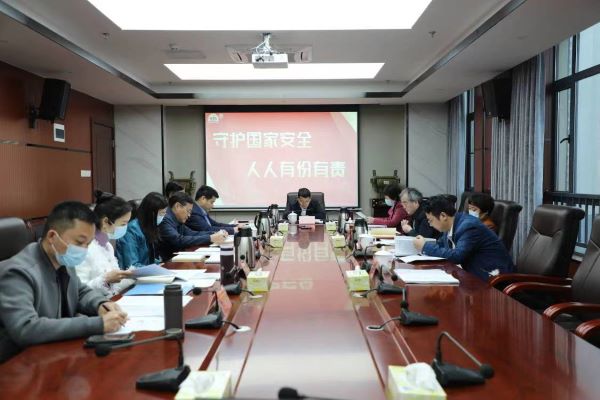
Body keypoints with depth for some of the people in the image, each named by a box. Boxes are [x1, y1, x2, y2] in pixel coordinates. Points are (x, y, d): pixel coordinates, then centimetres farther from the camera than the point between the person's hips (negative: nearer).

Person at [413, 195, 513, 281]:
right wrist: (423, 245, -5)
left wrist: (426, 246, -20)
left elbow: (456, 256, -29)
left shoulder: (468, 226, -21)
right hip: (475, 272, 8)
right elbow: (440, 245, 17)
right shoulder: (452, 225, 3)